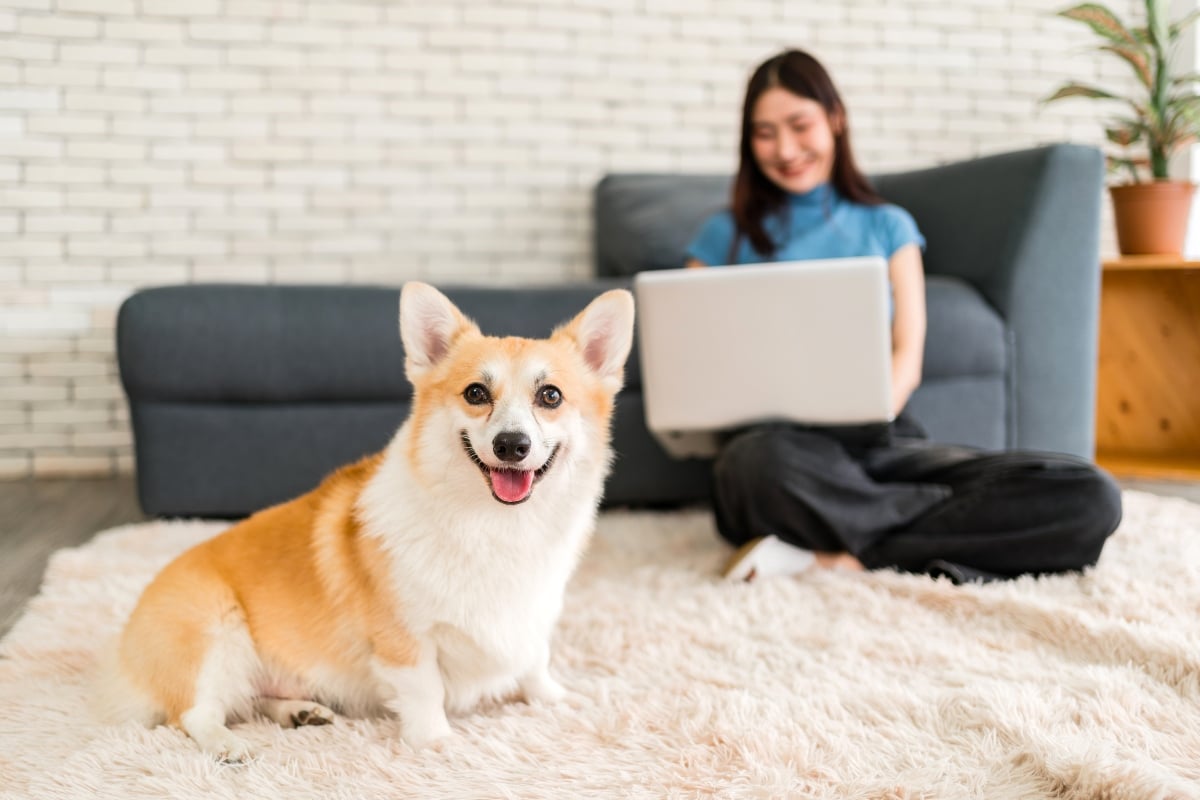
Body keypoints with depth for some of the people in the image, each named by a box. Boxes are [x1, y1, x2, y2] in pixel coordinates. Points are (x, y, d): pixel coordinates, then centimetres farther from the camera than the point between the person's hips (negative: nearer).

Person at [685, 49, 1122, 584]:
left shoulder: (887, 226, 20)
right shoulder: (726, 236, 17)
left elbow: (907, 358, 9)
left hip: (883, 444, 2)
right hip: (783, 442, -2)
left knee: (1092, 495, -22)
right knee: (765, 460, -43)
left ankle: (838, 554, -25)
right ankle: (964, 525, -20)